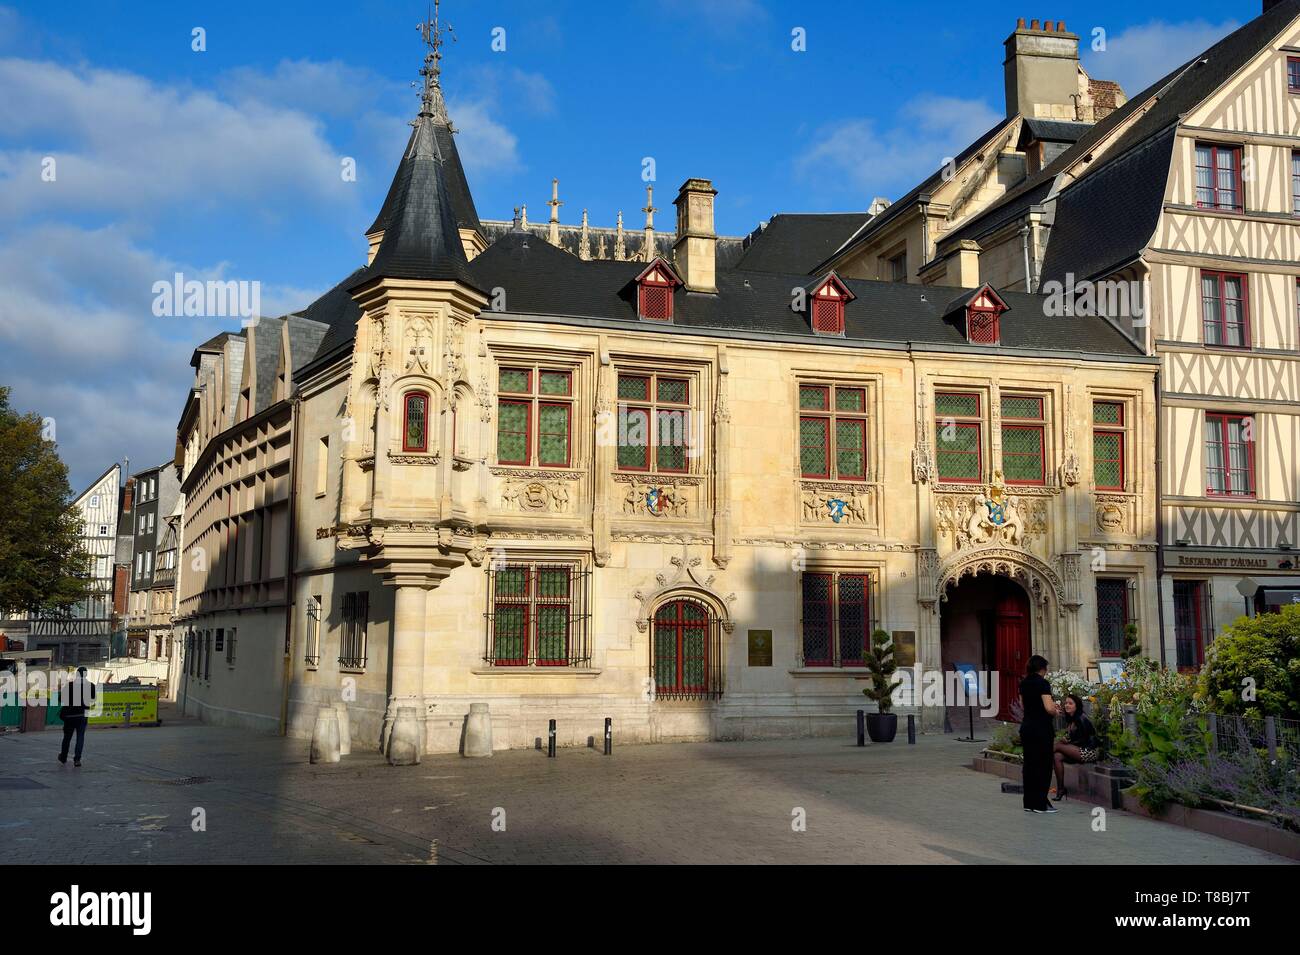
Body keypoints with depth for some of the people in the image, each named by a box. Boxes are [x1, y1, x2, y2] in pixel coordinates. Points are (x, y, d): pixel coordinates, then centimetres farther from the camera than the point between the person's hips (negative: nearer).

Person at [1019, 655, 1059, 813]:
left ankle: (1029, 803, 15)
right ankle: (1040, 804, 2)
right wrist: (1055, 711, 0)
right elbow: (1049, 708, -22)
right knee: (1043, 766, 0)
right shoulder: (1042, 683, -14)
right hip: (1042, 729, -7)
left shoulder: (1023, 683, 9)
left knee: (1029, 764, 11)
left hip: (1026, 727, 7)